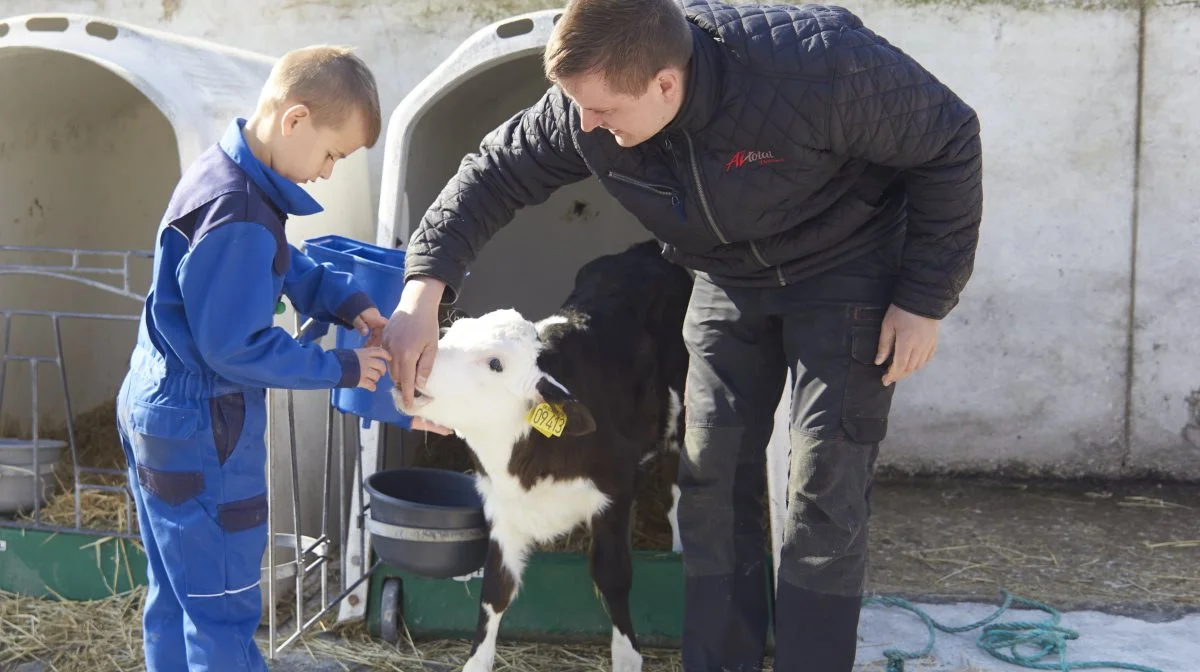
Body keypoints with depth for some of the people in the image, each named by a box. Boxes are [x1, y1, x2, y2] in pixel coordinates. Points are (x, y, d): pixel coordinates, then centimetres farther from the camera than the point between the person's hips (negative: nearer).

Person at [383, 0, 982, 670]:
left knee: (824, 486, -9)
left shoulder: (817, 65, -36)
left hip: (849, 270, -4)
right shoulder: (587, 110, -22)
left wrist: (926, 299, -19)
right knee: (711, 475, 3)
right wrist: (424, 289, -23)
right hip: (731, 280, 5)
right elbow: (493, 174, -9)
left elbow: (950, 142, -22)